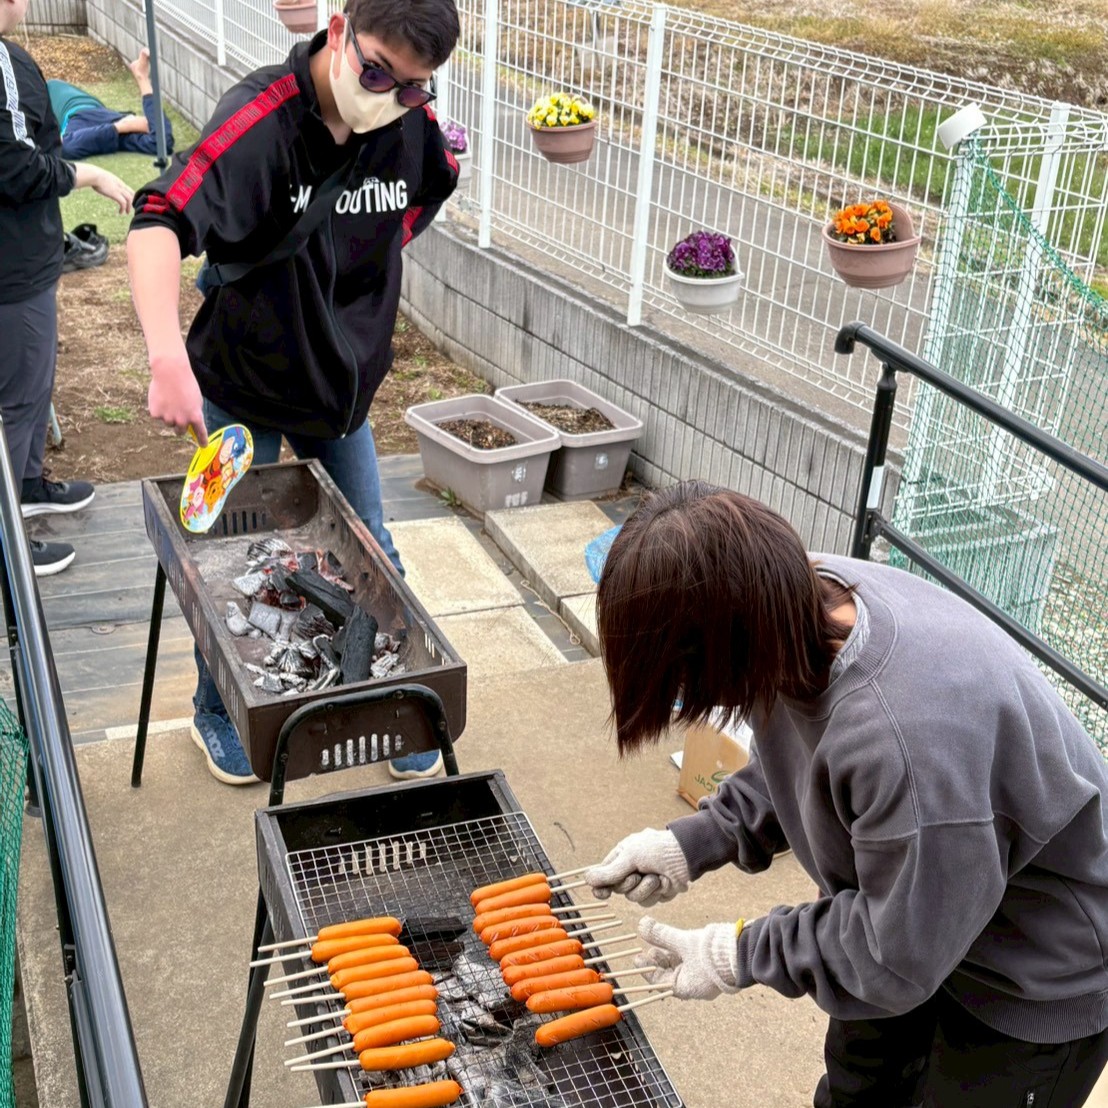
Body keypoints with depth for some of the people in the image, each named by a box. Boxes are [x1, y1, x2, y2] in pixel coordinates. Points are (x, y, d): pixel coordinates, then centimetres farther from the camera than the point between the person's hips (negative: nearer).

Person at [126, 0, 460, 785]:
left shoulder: (416, 127, -11)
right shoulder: (263, 118, -28)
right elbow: (161, 220, -42)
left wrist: (361, 266, 3)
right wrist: (169, 356, -56)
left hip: (347, 381, 4)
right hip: (242, 382, -4)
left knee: (370, 552, 14)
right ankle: (218, 713, 34)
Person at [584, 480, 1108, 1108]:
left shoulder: (911, 738, -45)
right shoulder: (798, 596, -21)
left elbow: (898, 956, -29)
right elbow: (796, 766, 0)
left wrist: (744, 954, -17)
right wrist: (693, 843, -10)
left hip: (1043, 978, -7)